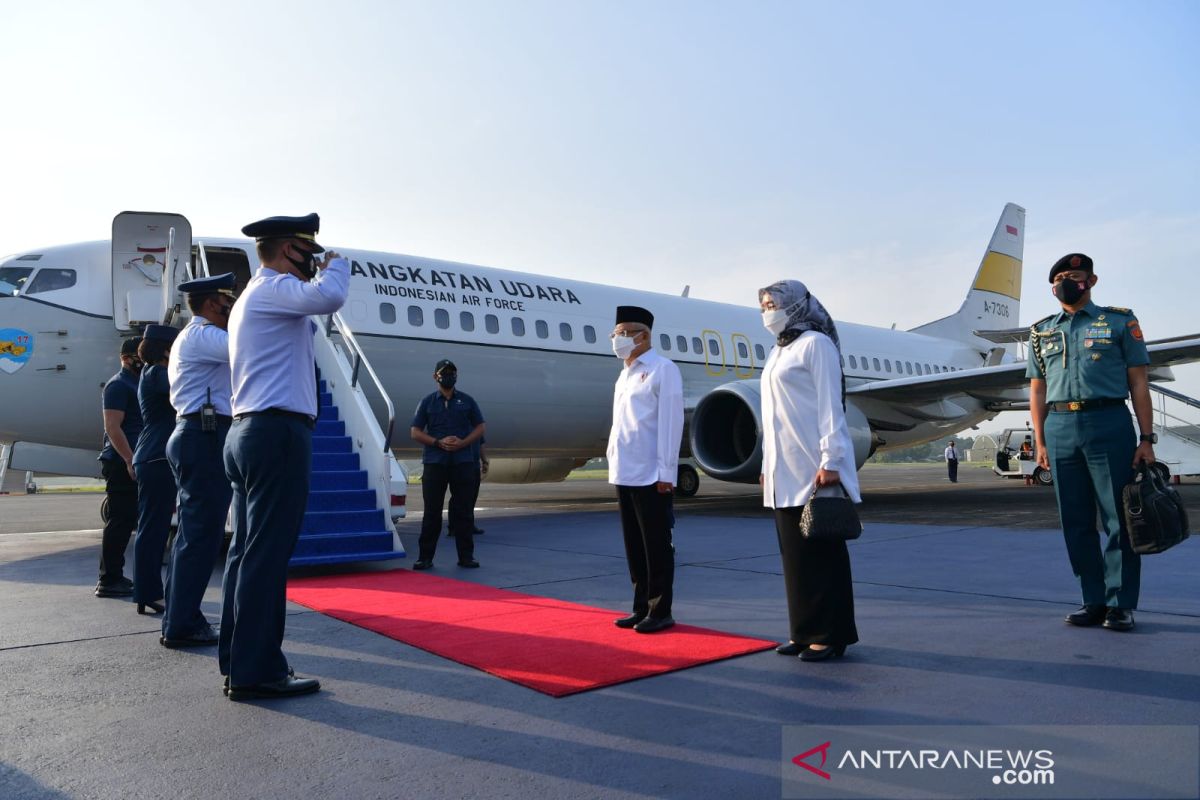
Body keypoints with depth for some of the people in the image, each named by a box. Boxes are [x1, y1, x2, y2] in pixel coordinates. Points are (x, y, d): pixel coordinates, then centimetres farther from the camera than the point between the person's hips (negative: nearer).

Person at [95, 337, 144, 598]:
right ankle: (109, 580, -2)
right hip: (121, 463, -9)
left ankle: (114, 577, 19)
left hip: (131, 462, 9)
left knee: (125, 520, 12)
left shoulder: (136, 383, 20)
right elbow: (112, 427, -17)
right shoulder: (119, 384, -8)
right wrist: (130, 460, -22)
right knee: (120, 520, -7)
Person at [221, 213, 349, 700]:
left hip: (248, 432, 11)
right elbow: (328, 298, -26)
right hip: (277, 431, -11)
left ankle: (237, 661, 19)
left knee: (247, 551, 12)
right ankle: (256, 672, -3)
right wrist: (335, 265, -8)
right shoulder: (273, 287, -8)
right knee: (267, 554, -8)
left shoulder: (255, 295, 26)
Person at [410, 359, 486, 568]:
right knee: (432, 511, 2)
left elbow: (481, 427, 8)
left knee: (464, 510, 3)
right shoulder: (427, 402, 7)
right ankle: (425, 557, 9)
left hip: (463, 462, 1)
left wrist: (463, 443, -9)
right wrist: (439, 442, -11)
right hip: (434, 462, 0)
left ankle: (466, 556, 12)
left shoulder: (467, 401, 9)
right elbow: (415, 432, 4)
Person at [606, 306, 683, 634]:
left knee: (657, 546, 1)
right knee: (634, 545, 12)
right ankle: (642, 607, 22)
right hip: (624, 474, 8)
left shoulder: (663, 369, -6)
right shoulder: (625, 375, 18)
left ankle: (660, 611, 10)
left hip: (650, 475, -8)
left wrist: (666, 472, -16)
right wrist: (615, 466, 14)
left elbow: (670, 422, -12)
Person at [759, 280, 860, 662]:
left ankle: (829, 634, 5)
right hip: (784, 473, 8)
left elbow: (830, 405, -12)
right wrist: (768, 466, 17)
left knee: (821, 551, -3)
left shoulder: (815, 344, -5)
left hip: (812, 468, -8)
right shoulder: (778, 352, 19)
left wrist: (830, 461, -18)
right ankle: (804, 631, 18)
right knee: (794, 551, 10)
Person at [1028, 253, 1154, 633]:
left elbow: (1138, 383, 4)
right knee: (1076, 522, 6)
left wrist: (1146, 438, -3)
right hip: (1060, 428, 3)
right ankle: (1094, 601, 15)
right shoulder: (1041, 332, 17)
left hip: (1109, 423, -3)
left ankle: (1121, 604, 8)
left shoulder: (1120, 321, 8)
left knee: (1118, 517, -2)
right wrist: (1040, 442, 8)